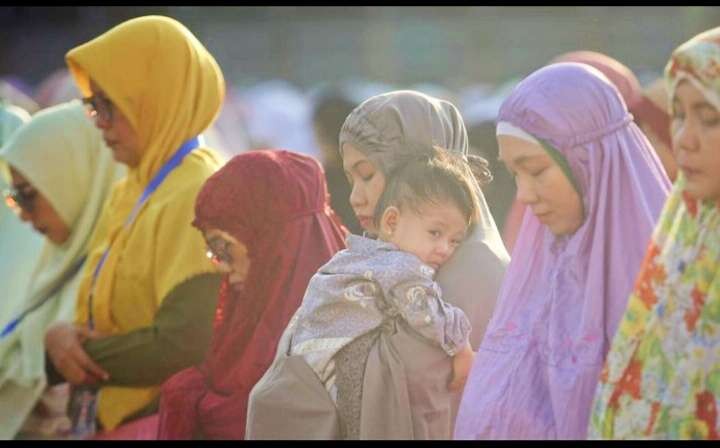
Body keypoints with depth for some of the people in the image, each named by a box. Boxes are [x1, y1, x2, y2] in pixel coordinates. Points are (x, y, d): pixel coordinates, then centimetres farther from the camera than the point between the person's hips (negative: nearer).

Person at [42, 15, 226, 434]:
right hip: (106, 423, 8)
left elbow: (184, 345, -25)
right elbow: (98, 318, 12)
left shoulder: (198, 199, -16)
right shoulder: (130, 193, 10)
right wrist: (60, 339, -9)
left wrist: (75, 349, -12)